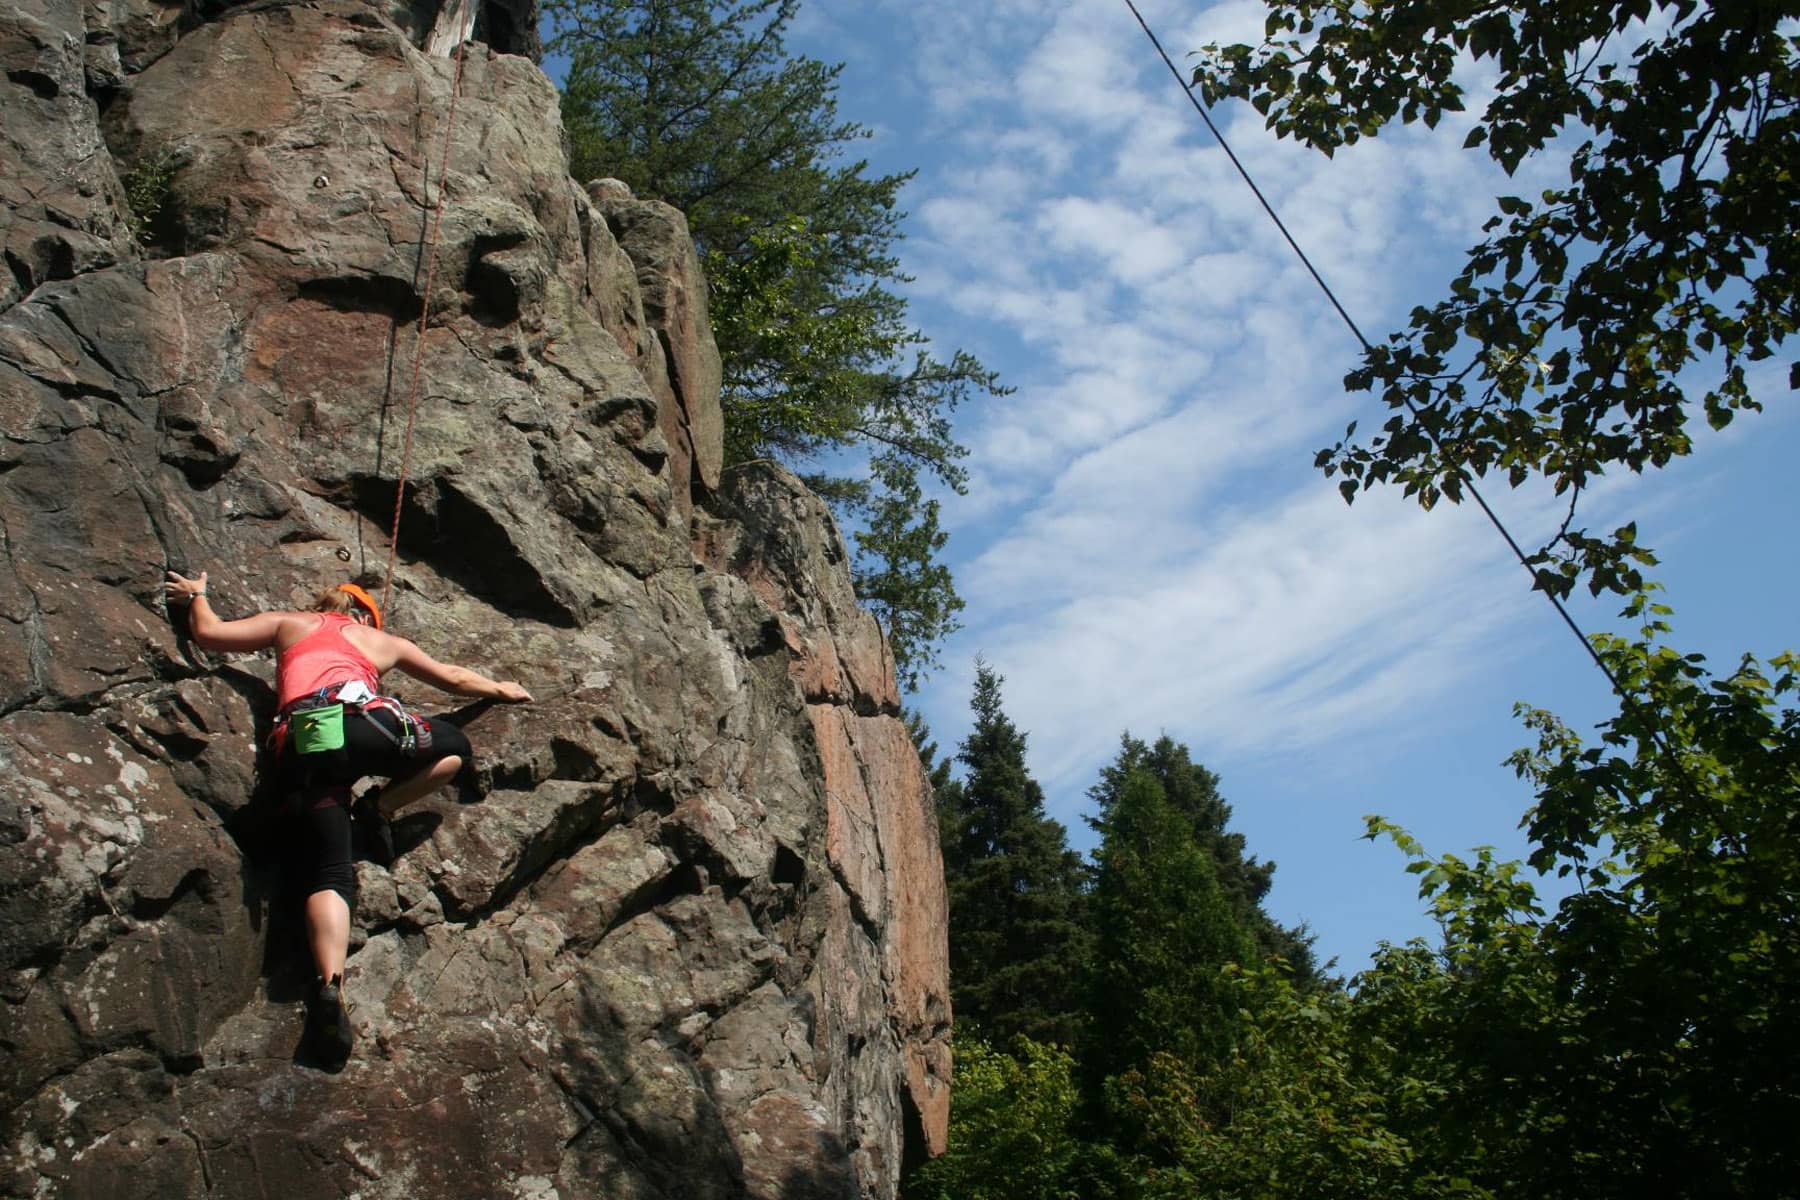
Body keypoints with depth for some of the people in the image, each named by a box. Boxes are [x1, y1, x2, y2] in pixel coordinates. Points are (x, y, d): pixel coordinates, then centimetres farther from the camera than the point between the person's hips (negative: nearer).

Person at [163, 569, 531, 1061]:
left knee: (327, 874, -3)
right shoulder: (384, 641, 30)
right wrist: (500, 689, 58)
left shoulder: (288, 624, 31)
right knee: (454, 746, 22)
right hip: (360, 722, -2)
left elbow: (209, 633, 26)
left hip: (299, 747, 2)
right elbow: (455, 679, 41)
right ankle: (381, 805, 6)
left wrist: (195, 596, 46)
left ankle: (331, 983, -24)